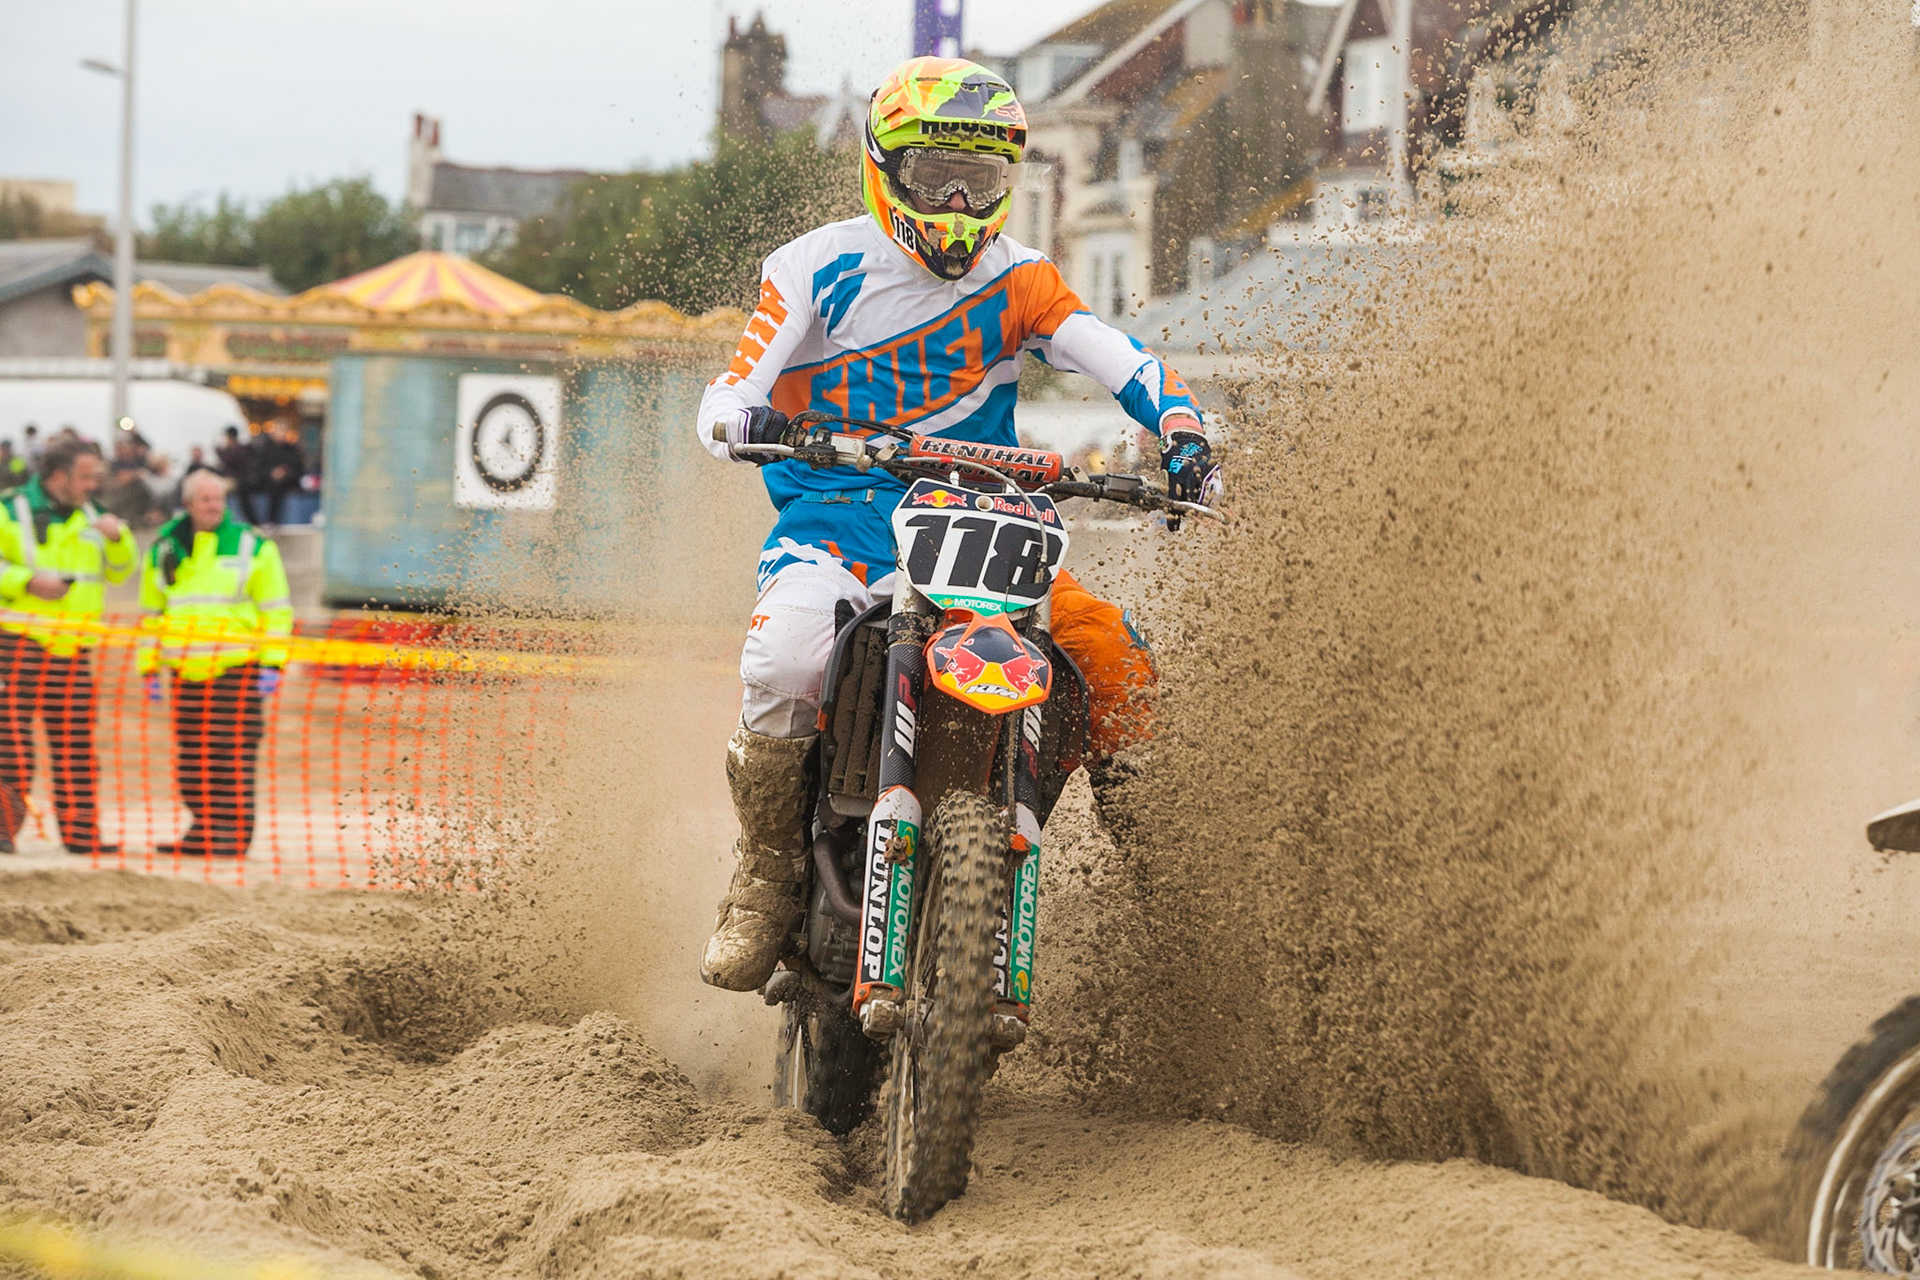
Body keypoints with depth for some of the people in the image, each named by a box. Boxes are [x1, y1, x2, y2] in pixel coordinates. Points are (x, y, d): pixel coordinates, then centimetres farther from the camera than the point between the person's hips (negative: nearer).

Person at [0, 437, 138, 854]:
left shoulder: (89, 518, 16)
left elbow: (118, 571, 19)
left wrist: (117, 537, 0)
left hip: (74, 648, 6)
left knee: (77, 742, 4)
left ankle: (80, 831, 6)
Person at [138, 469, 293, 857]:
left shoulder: (253, 546, 2)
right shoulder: (163, 549, 13)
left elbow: (277, 612, 3)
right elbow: (151, 616, 22)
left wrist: (272, 664, -5)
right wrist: (149, 668, 17)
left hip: (238, 670, -4)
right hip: (187, 675, 4)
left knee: (232, 755, -7)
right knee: (192, 756, 5)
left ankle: (232, 833, -4)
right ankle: (204, 830, 12)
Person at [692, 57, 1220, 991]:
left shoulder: (1018, 282, 8)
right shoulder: (821, 271, 2)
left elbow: (1123, 362, -4)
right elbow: (727, 396, -2)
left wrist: (1182, 436, -25)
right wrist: (748, 423, -27)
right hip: (835, 520, -3)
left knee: (1119, 667, -18)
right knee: (785, 659, -35)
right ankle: (766, 879, -12)